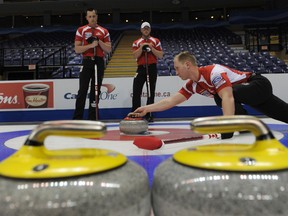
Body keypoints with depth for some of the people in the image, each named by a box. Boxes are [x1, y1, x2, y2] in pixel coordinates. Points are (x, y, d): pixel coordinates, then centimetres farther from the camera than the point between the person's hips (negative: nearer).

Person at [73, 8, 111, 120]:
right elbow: (77, 49, -3)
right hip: (87, 62, -2)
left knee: (96, 90, 5)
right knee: (82, 91, -4)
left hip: (99, 62, 2)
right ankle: (77, 118, 3)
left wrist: (99, 41, -10)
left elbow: (109, 49, 4)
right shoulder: (81, 30, 5)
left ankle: (92, 117, 13)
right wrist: (90, 45, -15)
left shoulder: (104, 31, 9)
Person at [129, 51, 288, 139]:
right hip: (246, 93, 9)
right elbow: (171, 101, -6)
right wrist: (147, 109, -14)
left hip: (259, 85, -9)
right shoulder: (192, 85, -4)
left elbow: (228, 98, -44)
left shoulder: (214, 72, -32)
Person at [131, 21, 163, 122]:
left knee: (151, 93, 3)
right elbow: (135, 56, -5)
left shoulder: (156, 41, 7)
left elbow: (161, 55, -1)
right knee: (136, 92, -5)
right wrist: (141, 47, -16)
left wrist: (152, 48, -11)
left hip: (152, 68, 0)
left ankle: (149, 115, 12)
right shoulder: (136, 42, 9)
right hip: (141, 68, 1)